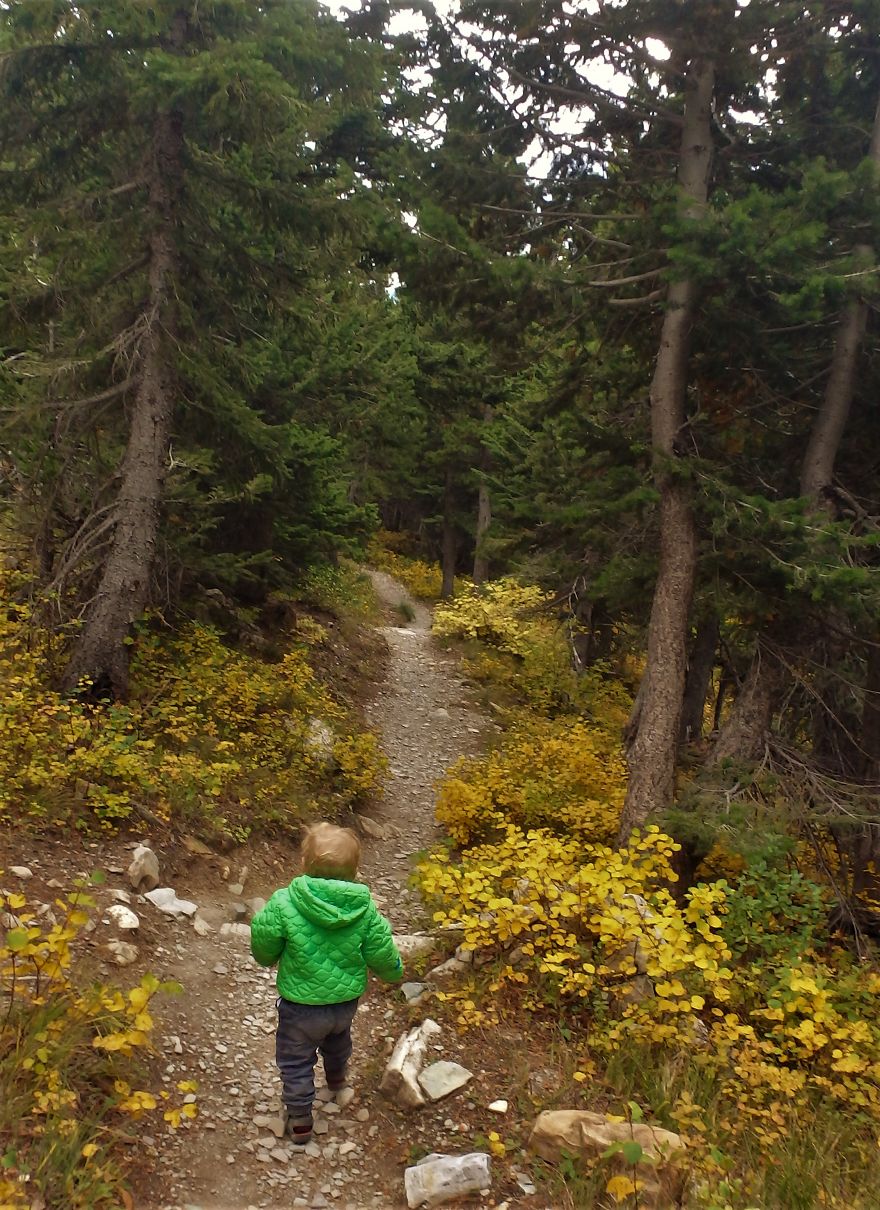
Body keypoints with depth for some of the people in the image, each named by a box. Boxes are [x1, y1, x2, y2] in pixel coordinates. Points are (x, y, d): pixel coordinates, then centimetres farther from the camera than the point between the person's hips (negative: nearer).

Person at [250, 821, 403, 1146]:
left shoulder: (284, 904, -28)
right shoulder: (365, 909, -20)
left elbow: (264, 948, -15)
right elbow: (382, 955, -10)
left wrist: (268, 959, 10)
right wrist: (394, 973, 14)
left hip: (301, 1004, -4)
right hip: (347, 1000, 4)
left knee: (296, 1062, 20)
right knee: (337, 1042, 35)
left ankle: (299, 1122, 34)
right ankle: (337, 1084, 61)